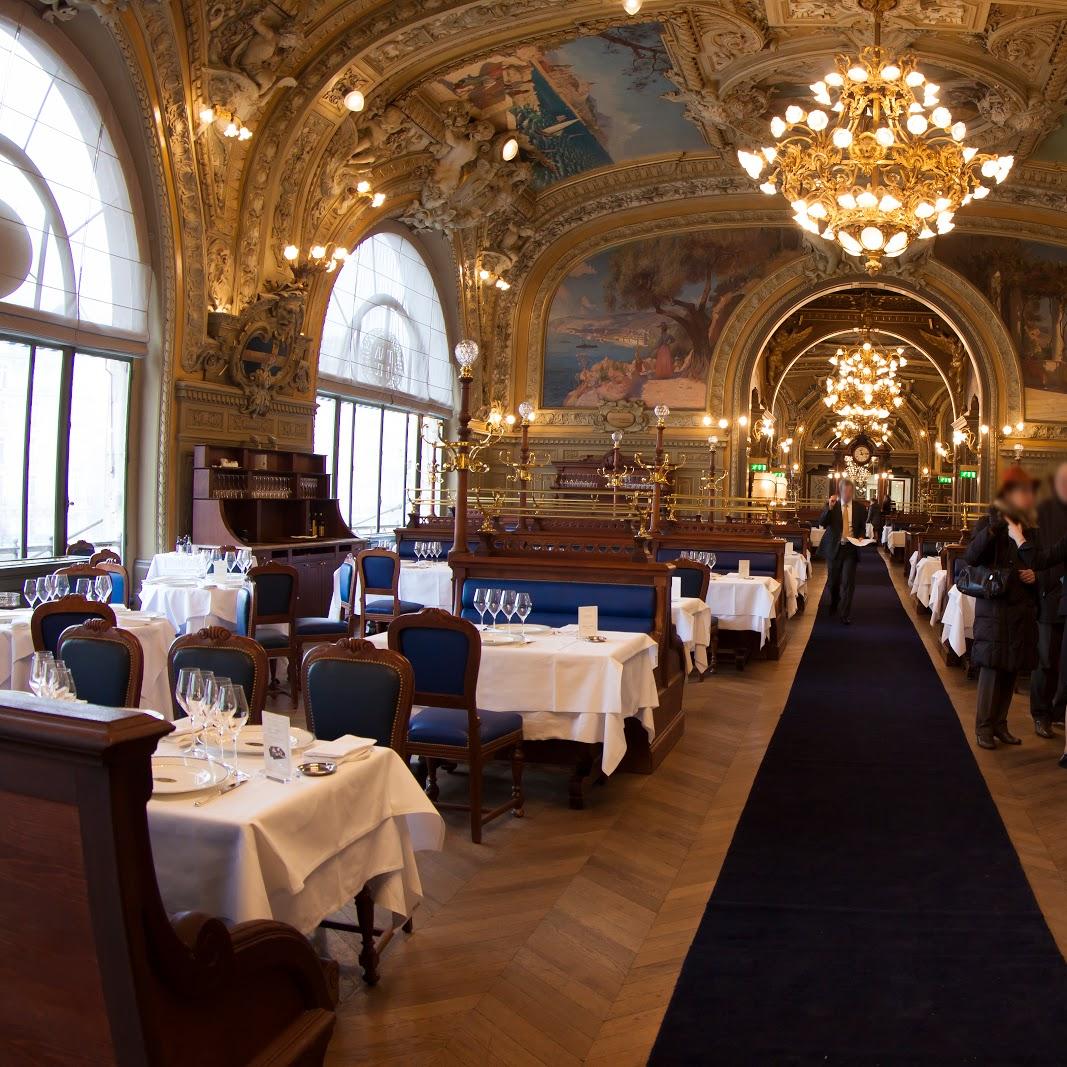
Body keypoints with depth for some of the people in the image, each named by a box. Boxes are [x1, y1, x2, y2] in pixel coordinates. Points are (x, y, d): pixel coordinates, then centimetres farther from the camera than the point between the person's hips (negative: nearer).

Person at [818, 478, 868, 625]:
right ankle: (833, 605, 42)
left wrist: (861, 537, -10)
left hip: (851, 548, -1)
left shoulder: (860, 508, 2)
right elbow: (822, 523, -13)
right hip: (834, 547, 1)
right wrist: (830, 508, -24)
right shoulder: (832, 505, -1)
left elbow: (862, 528, 11)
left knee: (848, 582, -8)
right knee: (833, 581, 16)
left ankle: (845, 614, -2)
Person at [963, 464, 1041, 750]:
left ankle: (1000, 724, 19)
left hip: (1022, 610, 5)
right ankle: (984, 727, 3)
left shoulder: (1030, 528, 12)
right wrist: (994, 528, -27)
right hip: (994, 608, -5)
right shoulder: (988, 523, -3)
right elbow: (971, 557, -17)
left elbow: (1037, 566, 20)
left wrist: (1035, 575, -3)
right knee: (992, 667, -6)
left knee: (1012, 668, 8)